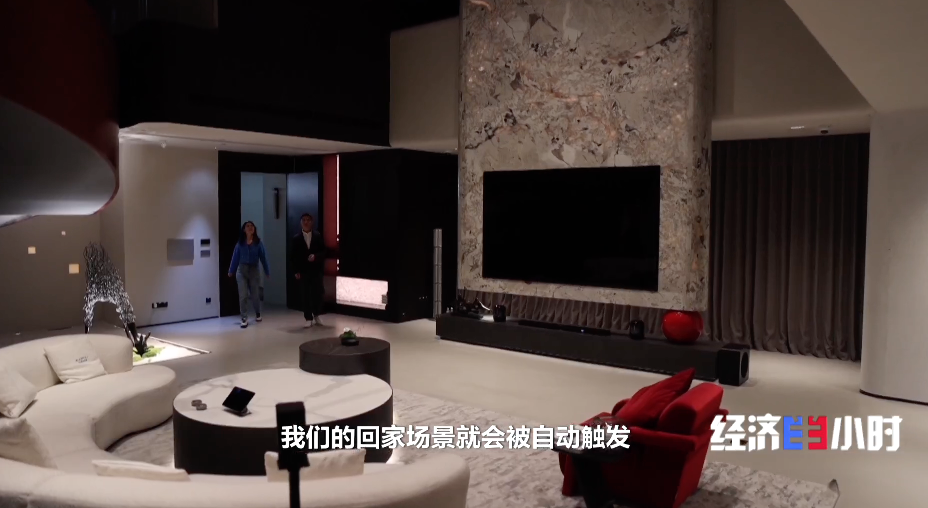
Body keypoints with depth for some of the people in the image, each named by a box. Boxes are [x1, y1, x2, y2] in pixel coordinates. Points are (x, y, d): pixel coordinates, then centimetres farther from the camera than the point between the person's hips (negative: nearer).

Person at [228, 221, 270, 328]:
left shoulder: (258, 242, -4)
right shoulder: (240, 243, -1)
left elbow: (263, 257, -1)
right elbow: (235, 257, 6)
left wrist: (267, 272, 2)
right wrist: (231, 271, 11)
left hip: (254, 270, 0)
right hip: (241, 270, 0)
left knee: (255, 295, 10)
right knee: (243, 295, -5)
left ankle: (258, 314, 35)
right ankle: (244, 319, 1)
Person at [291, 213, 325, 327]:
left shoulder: (318, 236, 4)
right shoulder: (296, 238, 3)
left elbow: (323, 251, 3)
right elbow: (293, 256, 2)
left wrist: (315, 256, -17)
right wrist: (296, 271, -5)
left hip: (316, 270, 0)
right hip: (303, 271, 0)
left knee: (318, 293, -1)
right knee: (305, 295, 1)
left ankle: (316, 316, 19)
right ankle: (308, 319, 9)